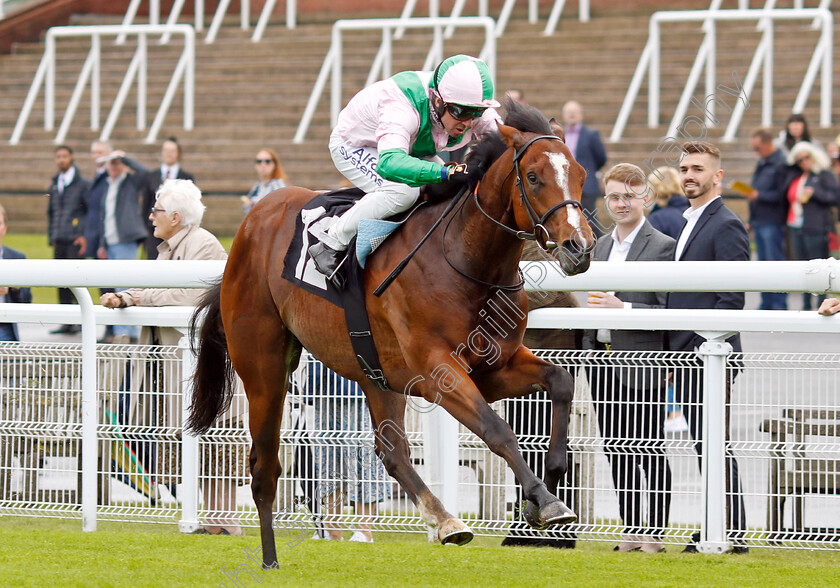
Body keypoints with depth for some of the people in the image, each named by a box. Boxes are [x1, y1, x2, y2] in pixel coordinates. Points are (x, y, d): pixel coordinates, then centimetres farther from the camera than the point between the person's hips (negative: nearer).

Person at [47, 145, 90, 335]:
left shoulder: (82, 184, -1)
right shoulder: (54, 185, 18)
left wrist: (85, 236, -12)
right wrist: (51, 237, 17)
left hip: (76, 240, -6)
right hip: (59, 241, 6)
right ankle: (67, 322, 7)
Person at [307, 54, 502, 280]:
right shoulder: (401, 107, -45)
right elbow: (389, 162, -59)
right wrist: (448, 172, -71)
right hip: (353, 148, -7)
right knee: (403, 190, -33)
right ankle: (331, 243, -19)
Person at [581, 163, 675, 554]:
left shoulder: (662, 247, -6)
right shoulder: (601, 246, 16)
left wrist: (623, 309, -20)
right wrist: (589, 349, 15)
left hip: (641, 364, -7)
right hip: (604, 360, 7)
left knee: (650, 451, -3)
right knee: (616, 450, 9)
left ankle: (655, 532, 1)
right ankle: (631, 531, 15)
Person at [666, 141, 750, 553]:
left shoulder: (726, 226, -10)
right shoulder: (690, 225, 19)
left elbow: (731, 299, -16)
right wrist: (675, 356, 17)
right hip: (686, 358, 9)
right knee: (706, 447, 10)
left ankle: (731, 535, -4)